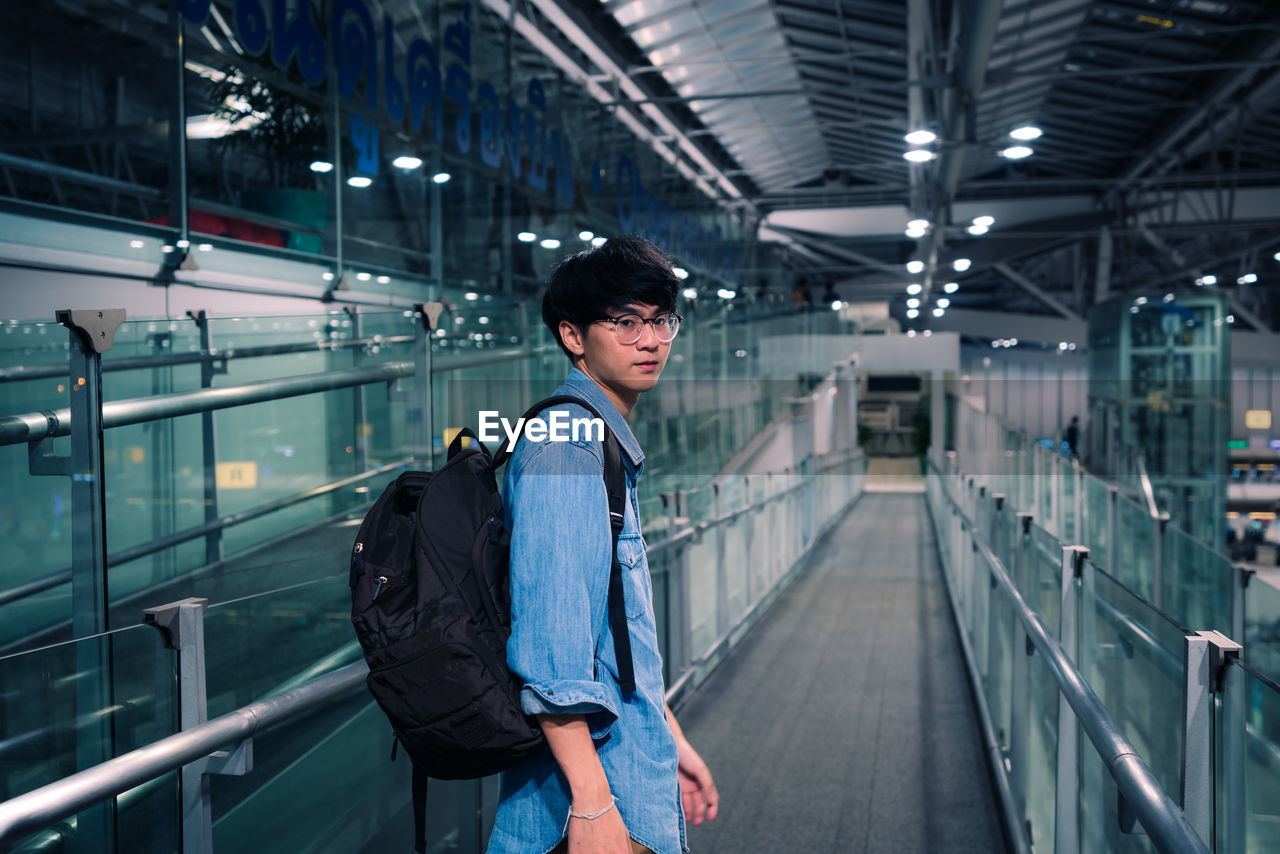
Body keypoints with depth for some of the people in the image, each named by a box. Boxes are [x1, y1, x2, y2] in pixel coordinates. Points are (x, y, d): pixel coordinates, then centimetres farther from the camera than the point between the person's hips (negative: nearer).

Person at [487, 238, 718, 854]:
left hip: (633, 766, 9)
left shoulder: (611, 449, 15)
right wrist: (591, 802, -27)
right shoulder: (565, 449, -16)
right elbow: (549, 636, -24)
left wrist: (670, 740, 22)